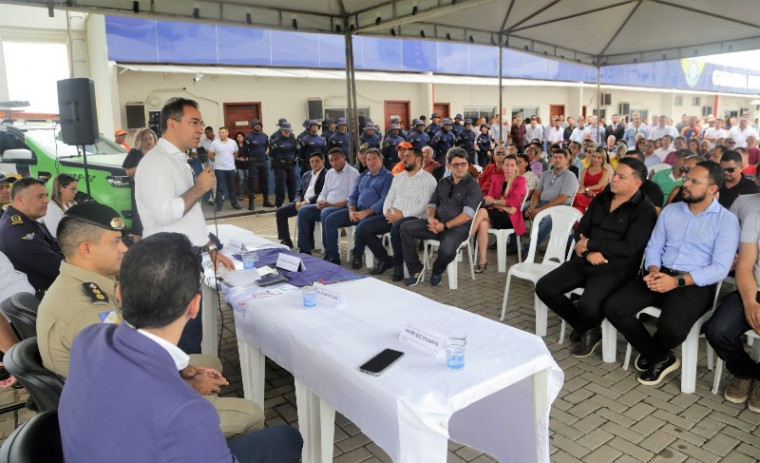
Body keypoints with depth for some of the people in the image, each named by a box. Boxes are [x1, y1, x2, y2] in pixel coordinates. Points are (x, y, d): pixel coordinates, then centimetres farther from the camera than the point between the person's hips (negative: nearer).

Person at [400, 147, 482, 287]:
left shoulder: (473, 186, -2)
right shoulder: (443, 183, 18)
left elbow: (468, 214, -13)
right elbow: (432, 204, 16)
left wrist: (445, 226, -20)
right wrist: (431, 218, -8)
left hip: (458, 227, -5)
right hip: (436, 223, 6)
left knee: (447, 250, -36)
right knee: (406, 228, -14)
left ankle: (437, 271, 2)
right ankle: (416, 269, -5)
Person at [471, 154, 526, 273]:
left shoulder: (520, 180, 2)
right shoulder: (496, 178, 15)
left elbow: (514, 202, -10)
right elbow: (489, 199, 3)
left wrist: (494, 201, -7)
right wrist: (504, 206, -12)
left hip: (510, 216, -4)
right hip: (496, 213, 4)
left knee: (482, 211, -31)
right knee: (483, 224, -33)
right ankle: (482, 261, -32)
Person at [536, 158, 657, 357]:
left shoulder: (644, 209, -8)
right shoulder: (601, 199, 11)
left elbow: (628, 248, -17)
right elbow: (580, 230, 9)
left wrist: (589, 243, -11)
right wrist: (588, 252, -13)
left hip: (615, 268, -6)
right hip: (584, 261, 7)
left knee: (587, 306, -32)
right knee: (544, 287, -9)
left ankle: (590, 329, 9)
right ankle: (586, 330, 8)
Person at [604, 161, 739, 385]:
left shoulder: (726, 220, -1)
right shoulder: (670, 211, 13)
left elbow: (720, 268, -10)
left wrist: (677, 281, -22)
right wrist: (653, 271, -11)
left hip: (695, 284, -4)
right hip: (661, 275, 5)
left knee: (671, 327, -34)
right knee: (613, 307, -18)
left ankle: (652, 353, 7)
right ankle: (660, 357, 5)